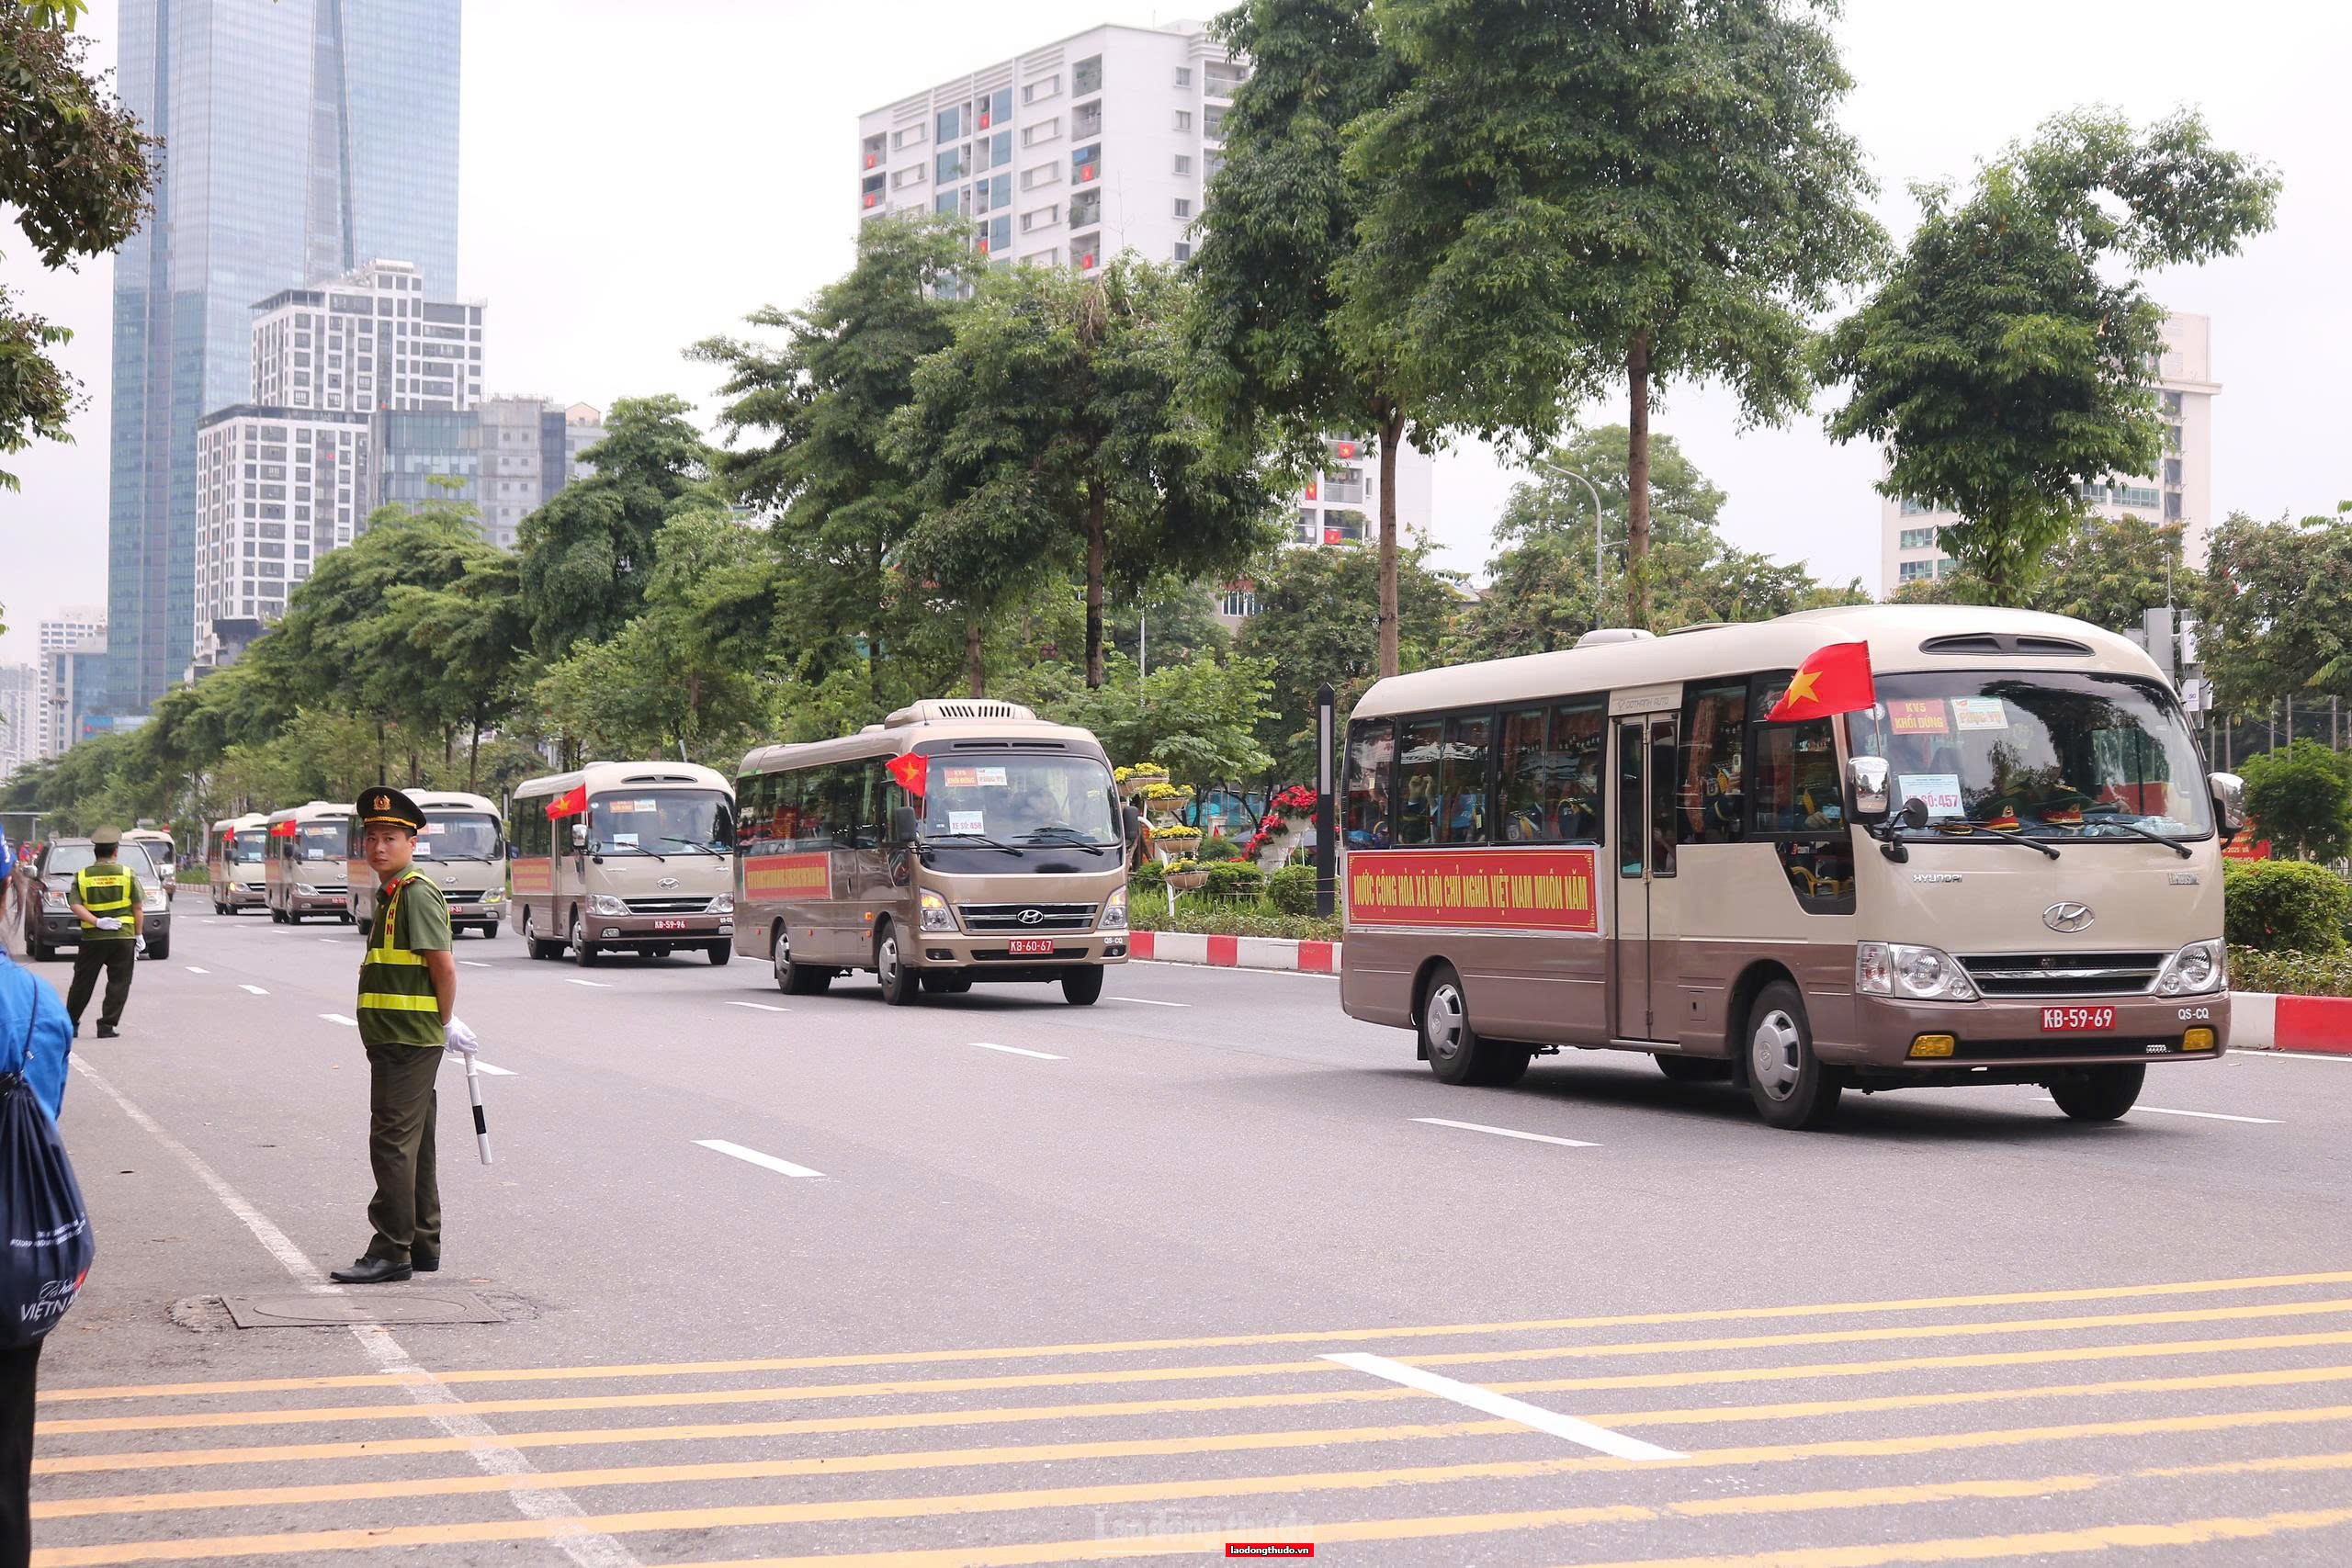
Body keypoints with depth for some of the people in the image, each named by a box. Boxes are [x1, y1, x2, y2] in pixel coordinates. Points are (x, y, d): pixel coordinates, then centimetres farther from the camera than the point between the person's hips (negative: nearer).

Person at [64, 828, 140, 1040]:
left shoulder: (81, 876, 4)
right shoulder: (127, 874, 0)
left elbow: (75, 905, -8)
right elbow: (137, 907, 0)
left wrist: (97, 922, -12)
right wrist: (138, 935, 6)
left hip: (91, 937, 2)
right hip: (123, 936, -2)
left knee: (83, 982, 13)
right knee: (118, 983, 3)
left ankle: (70, 1023, 20)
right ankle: (107, 1025, -4)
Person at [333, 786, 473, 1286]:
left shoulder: (417, 893, -14)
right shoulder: (388, 894, 17)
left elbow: (444, 966, -18)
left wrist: (445, 1024, -7)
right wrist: (444, 1025, 18)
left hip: (408, 1041, -10)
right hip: (395, 1041, 10)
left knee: (392, 1142, -9)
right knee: (413, 1145, 14)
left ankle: (391, 1252, -7)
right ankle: (423, 1245, 22)